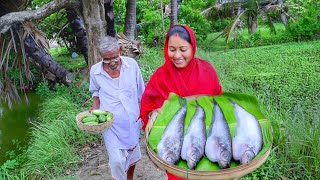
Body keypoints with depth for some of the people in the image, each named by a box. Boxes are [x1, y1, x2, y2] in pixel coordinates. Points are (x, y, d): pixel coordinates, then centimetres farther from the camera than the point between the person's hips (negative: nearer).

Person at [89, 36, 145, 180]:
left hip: (132, 120, 1)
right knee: (117, 160, -2)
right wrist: (95, 106, -8)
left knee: (132, 153, 20)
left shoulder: (132, 64, -12)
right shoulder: (95, 71, -11)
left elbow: (141, 93, -1)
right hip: (110, 123, -1)